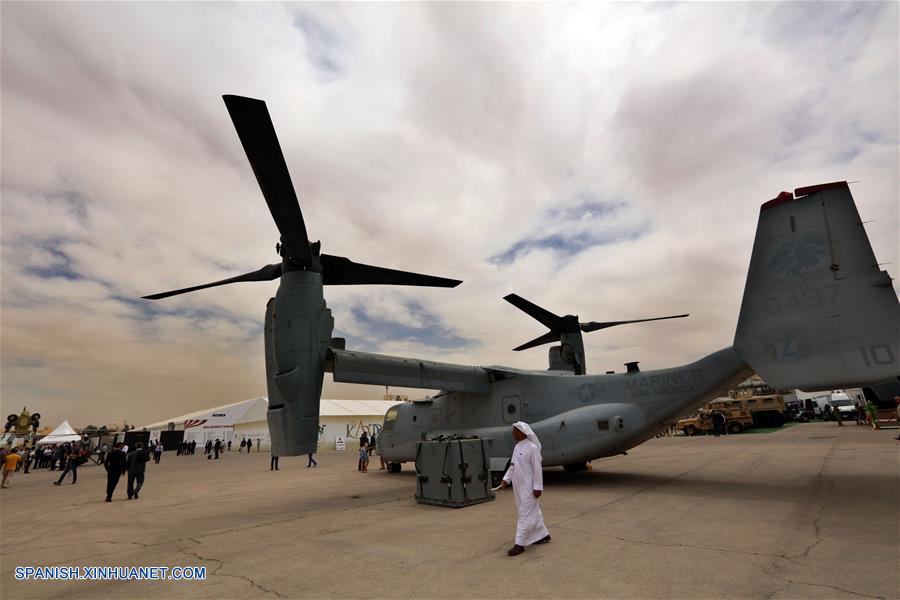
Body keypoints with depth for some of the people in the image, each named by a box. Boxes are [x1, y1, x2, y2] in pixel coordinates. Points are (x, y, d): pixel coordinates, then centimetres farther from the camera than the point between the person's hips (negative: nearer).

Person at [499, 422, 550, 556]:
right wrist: (506, 479, 4)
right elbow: (512, 465, 13)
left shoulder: (532, 447, -19)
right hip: (519, 487, 9)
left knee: (525, 515, -2)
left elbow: (537, 469, -17)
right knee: (534, 512, 20)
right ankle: (543, 535, 35)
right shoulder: (517, 446, 8)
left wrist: (538, 487, -16)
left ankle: (519, 544, 5)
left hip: (528, 488, -9)